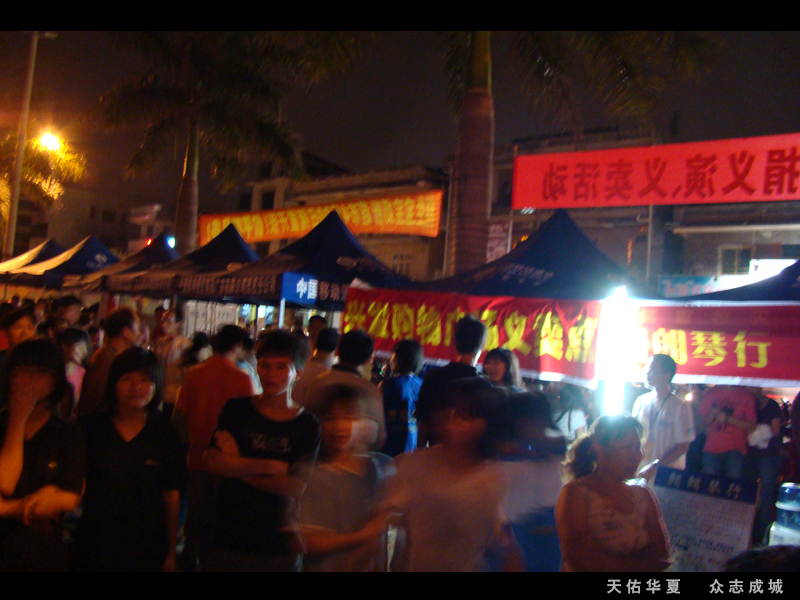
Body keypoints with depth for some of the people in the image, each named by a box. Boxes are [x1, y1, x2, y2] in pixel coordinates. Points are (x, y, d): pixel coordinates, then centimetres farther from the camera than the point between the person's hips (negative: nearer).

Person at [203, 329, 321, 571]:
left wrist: (236, 465, -11)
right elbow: (211, 461, -10)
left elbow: (295, 487, -14)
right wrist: (270, 466, -16)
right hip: (227, 538, 1)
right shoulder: (236, 409, 1)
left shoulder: (307, 426, -6)